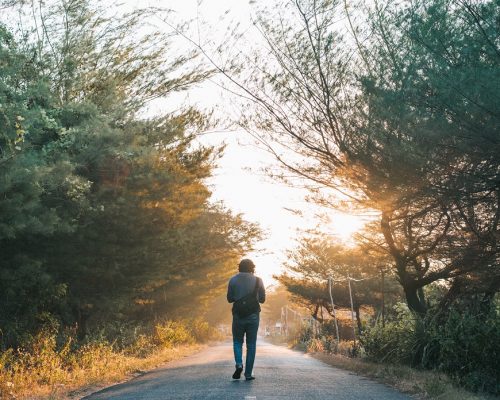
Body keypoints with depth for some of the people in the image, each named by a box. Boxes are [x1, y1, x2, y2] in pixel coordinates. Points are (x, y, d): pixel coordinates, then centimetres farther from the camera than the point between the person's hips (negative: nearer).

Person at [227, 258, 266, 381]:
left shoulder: (233, 280, -2)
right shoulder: (258, 280, -3)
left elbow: (230, 299, 4)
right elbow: (262, 299, 3)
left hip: (238, 315, 0)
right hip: (253, 315, 0)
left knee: (237, 342, 14)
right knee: (251, 344, 7)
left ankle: (239, 364, -11)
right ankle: (248, 374, 6)